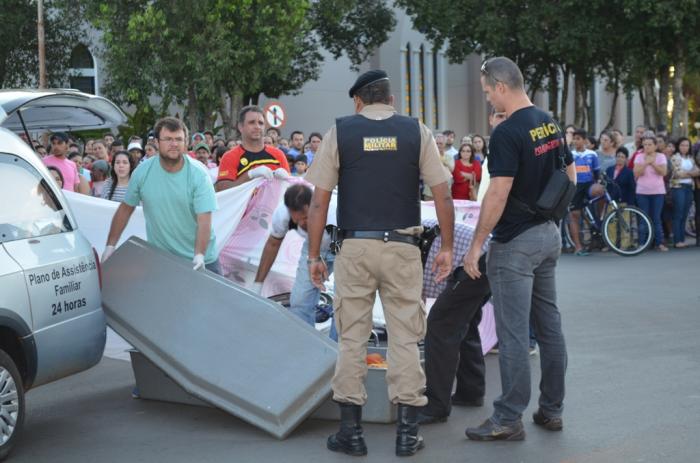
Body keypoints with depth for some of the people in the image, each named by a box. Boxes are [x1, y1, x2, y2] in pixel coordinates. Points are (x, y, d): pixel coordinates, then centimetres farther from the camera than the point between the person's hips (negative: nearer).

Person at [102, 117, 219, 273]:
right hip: (158, 260, 1)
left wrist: (199, 255, -31)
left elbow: (204, 220, -18)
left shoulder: (198, 174, -11)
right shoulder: (142, 171, -4)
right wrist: (110, 246, 2)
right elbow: (125, 209, 6)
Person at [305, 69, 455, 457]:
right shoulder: (417, 132, 4)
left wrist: (314, 255, 5)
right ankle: (407, 431, 8)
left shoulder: (339, 132, 3)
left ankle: (351, 430, 11)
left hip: (355, 247, 0)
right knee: (404, 338, 6)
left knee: (351, 338, 8)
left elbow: (318, 202, -1)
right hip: (402, 248, 0)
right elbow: (443, 196, 0)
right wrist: (447, 247, 9)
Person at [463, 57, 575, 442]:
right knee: (549, 325, 13)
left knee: (513, 333, -4)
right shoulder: (550, 124, 9)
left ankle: (509, 419, 2)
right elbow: (570, 176, 15)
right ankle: (552, 410, 21)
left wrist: (476, 245, -17)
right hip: (549, 235, 9)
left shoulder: (507, 133, -18)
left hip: (515, 243, -9)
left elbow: (498, 194, -22)